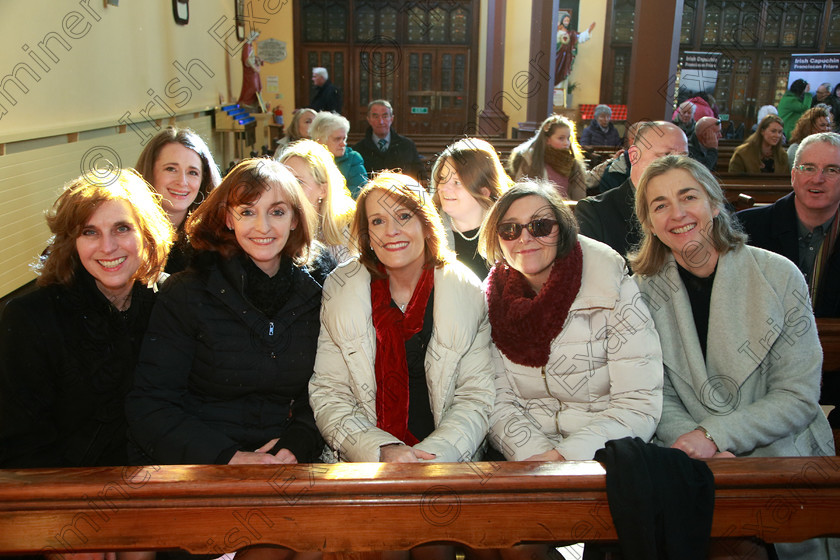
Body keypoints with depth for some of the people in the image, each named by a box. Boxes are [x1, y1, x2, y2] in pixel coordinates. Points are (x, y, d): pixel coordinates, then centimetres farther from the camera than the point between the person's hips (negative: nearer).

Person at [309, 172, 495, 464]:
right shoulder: (339, 290, 2)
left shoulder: (467, 293, 1)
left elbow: (476, 398, 1)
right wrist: (382, 451, -15)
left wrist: (432, 454, -16)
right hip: (363, 467, 1)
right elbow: (328, 395, 0)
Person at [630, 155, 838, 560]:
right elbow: (657, 398, -1)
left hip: (779, 453, 0)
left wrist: (715, 435, -18)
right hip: (690, 464, 1)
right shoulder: (645, 290, 1)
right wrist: (694, 444, -20)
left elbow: (798, 397, -5)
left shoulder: (779, 277, -4)